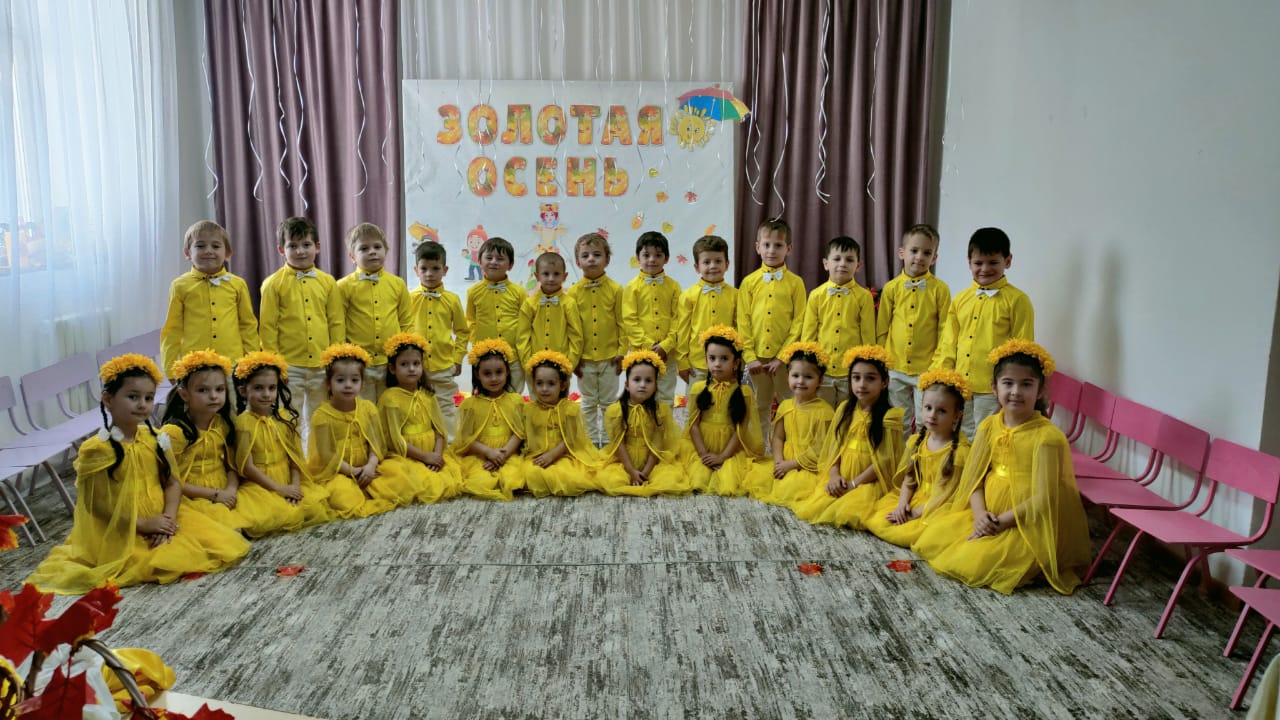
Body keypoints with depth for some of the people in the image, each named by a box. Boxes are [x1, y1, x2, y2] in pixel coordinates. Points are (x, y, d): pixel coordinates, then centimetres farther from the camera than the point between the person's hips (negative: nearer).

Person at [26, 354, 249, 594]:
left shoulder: (155, 439, 5)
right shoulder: (97, 449, -11)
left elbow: (173, 483, 3)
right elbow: (98, 503, -12)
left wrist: (168, 518, -15)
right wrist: (143, 524, -17)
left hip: (160, 520, 5)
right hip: (122, 531, -5)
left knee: (221, 542, -7)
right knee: (172, 560, -24)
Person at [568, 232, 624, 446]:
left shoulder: (615, 290, -4)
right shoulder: (573, 292, -3)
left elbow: (622, 323, -1)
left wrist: (621, 351, -5)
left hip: (609, 357, -1)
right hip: (584, 359, 1)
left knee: (609, 403, 10)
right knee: (588, 404, 12)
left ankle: (608, 442, 22)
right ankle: (591, 441, 23)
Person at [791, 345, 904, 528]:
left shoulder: (889, 416, -8)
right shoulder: (845, 409, 9)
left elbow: (884, 461, -11)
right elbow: (833, 448, 9)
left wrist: (854, 483, -13)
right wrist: (834, 475, -8)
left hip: (869, 482, -4)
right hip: (840, 480, 4)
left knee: (847, 513, -28)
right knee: (810, 509, -14)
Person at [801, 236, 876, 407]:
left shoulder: (864, 297, -2)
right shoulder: (816, 295, 1)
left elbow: (868, 336, 2)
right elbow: (808, 334, 6)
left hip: (852, 373, -1)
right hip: (821, 371, 1)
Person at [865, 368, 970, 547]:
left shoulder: (959, 450, -14)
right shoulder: (916, 441, 7)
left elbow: (945, 494, -15)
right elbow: (908, 479, 9)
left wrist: (915, 514, -16)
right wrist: (902, 504, -9)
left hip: (938, 509, -6)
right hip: (911, 502, 6)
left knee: (911, 535, -32)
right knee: (874, 520, -13)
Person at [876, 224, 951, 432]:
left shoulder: (940, 289, -3)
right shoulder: (891, 288, 3)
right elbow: (881, 330, 8)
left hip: (927, 370, -2)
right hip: (895, 368, 2)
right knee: (899, 425, 13)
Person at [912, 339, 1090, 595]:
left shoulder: (1047, 436, -17)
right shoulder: (989, 426, 1)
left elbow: (1042, 499, -18)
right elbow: (974, 478, 2)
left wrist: (1000, 523, -18)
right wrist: (980, 514, -15)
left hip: (1025, 524, -6)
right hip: (985, 516, 6)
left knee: (973, 564, -22)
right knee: (931, 539, -5)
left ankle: (1028, 564, 3)